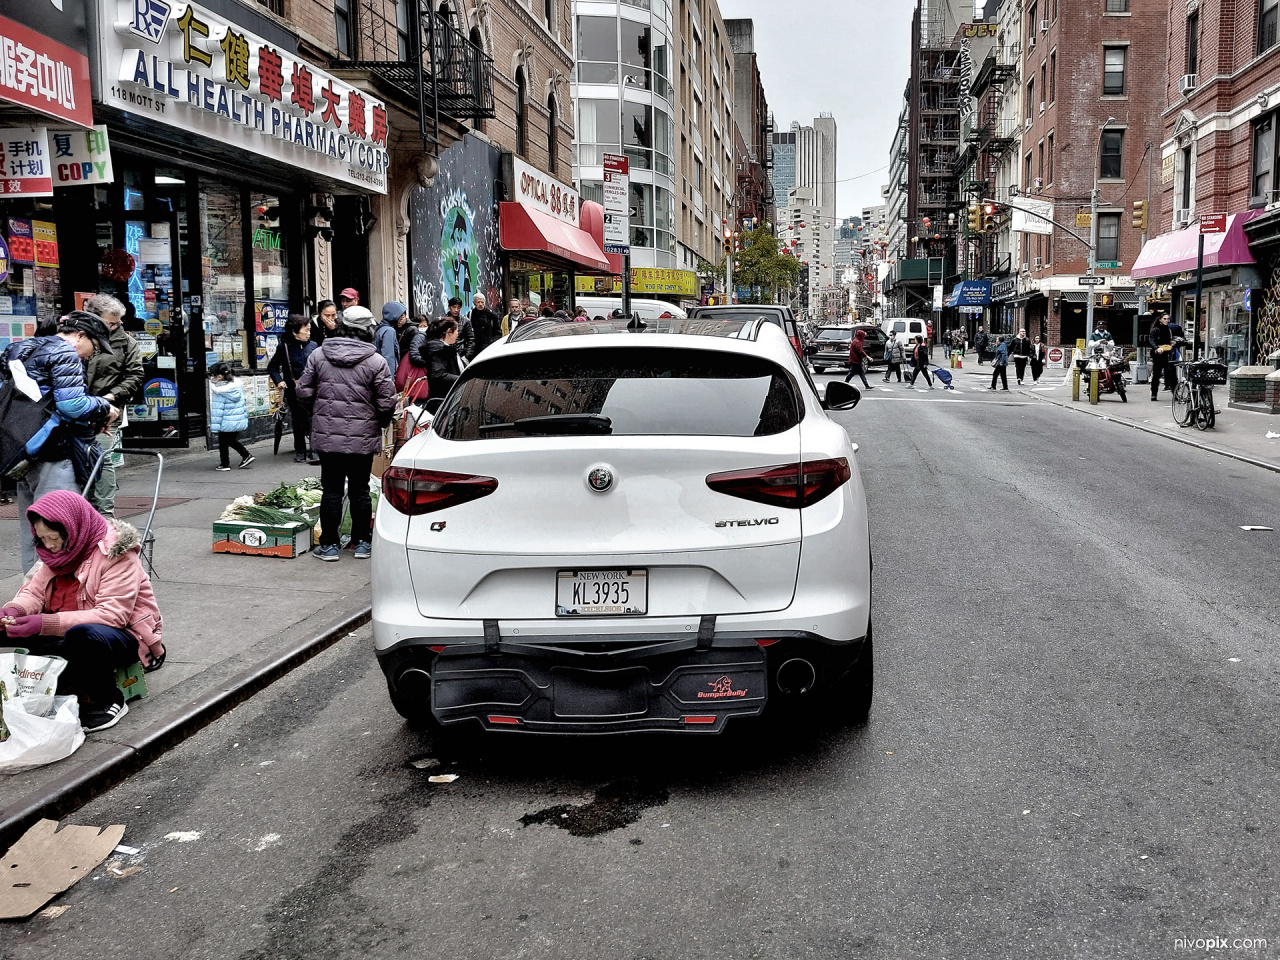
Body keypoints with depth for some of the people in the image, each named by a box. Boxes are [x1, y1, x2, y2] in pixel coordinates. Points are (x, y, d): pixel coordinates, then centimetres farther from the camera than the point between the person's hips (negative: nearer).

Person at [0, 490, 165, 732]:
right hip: (68, 629, 7)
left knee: (82, 635, -39)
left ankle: (109, 702, -15)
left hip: (125, 634, -7)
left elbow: (112, 615, -28)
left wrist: (46, 624, -36)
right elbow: (34, 592, 4)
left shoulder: (116, 552, -19)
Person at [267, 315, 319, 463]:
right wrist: (278, 381, -5)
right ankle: (300, 452, 22)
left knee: (313, 421, -10)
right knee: (298, 423, 10)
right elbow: (272, 367, 9)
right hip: (293, 392, 0)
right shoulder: (284, 347, 0)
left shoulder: (313, 346, 4)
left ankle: (315, 451, -6)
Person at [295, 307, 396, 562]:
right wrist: (380, 424, 12)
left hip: (326, 436, 1)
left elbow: (304, 392, 4)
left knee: (331, 489, 8)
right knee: (360, 489, 9)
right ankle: (362, 543, 17)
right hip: (362, 438, -1)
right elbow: (387, 402, -8)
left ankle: (329, 544, 12)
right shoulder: (375, 361, -8)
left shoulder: (318, 355, 1)